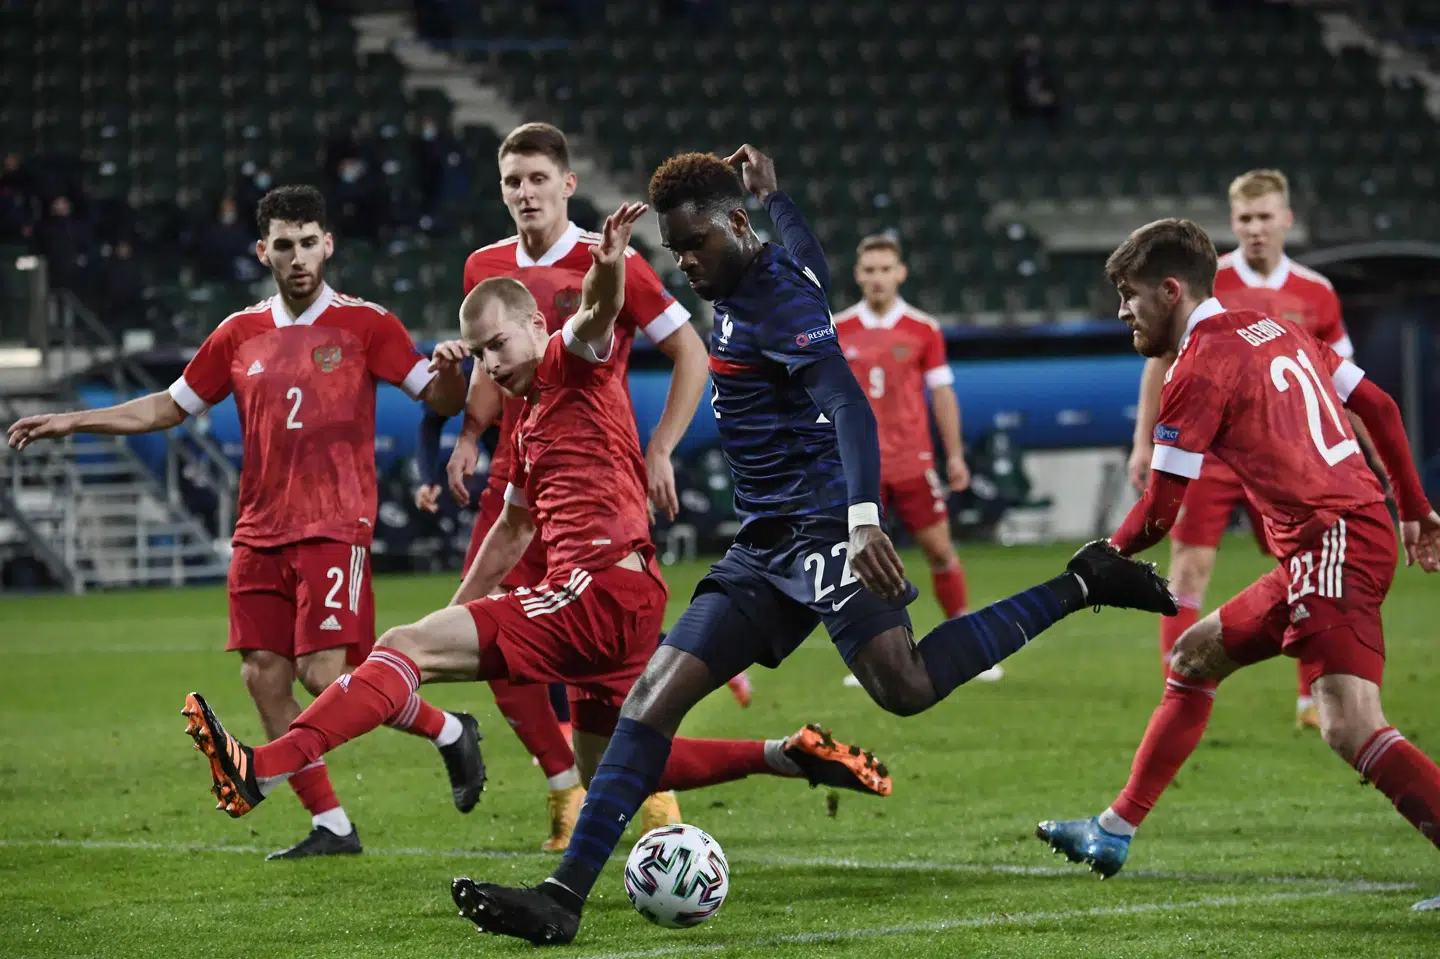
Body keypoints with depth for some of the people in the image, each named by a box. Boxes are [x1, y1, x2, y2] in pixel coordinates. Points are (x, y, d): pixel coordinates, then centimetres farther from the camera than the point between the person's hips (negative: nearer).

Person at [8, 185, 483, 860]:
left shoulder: (365, 324, -1)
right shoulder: (241, 335, 11)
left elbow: (439, 398, -2)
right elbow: (169, 407, 19)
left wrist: (450, 372, -26)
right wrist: (71, 422, 14)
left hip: (334, 527, -5)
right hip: (259, 534, 5)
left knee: (324, 675, -15)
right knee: (263, 678, -2)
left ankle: (451, 732, 8)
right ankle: (330, 825, 6)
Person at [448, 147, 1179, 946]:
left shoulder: (777, 301, -12)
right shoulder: (743, 288, 15)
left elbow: (848, 404, -26)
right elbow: (814, 263, 40)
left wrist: (864, 520, -39)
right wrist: (773, 197, 54)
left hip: (822, 525, -9)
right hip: (765, 548, 9)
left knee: (905, 686, -27)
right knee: (654, 695, -1)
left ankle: (1082, 584, -9)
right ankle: (564, 896, -7)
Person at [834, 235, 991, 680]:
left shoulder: (923, 330, 2)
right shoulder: (836, 331, 3)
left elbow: (942, 393, 6)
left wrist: (955, 455, 3)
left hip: (913, 460, 0)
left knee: (939, 548, 1)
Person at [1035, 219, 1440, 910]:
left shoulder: (1200, 368, -9)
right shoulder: (1273, 329, 17)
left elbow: (1159, 513, -7)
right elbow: (1380, 407, 21)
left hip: (1334, 543, -10)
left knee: (1350, 728, -25)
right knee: (1194, 657, 21)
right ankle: (1113, 833, 29)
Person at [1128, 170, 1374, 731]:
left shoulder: (1315, 295, 3)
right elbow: (1161, 364, 4)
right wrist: (1144, 442, 1)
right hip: (1205, 453, -2)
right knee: (1189, 570, -7)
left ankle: (1315, 703, 15)